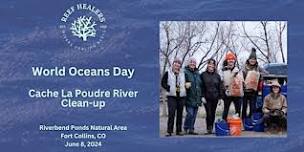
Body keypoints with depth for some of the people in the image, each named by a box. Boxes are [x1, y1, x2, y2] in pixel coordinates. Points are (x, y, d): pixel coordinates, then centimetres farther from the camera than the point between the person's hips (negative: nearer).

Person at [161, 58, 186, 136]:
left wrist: (183, 88, 2)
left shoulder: (183, 74, 11)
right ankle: (169, 131, -8)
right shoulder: (168, 73, 3)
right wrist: (169, 88, -9)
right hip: (172, 96, -3)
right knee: (171, 113, -12)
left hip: (181, 96, 3)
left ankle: (179, 131, 14)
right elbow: (163, 83, 3)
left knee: (180, 114, 7)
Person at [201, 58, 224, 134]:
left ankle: (211, 128, 15)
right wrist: (202, 97, -9)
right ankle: (209, 129, -6)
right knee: (209, 113, -10)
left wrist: (220, 97, 5)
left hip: (215, 98, 3)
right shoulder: (203, 75, 2)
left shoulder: (217, 76, 10)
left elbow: (220, 87, 11)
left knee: (213, 113, 7)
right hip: (207, 98, -3)